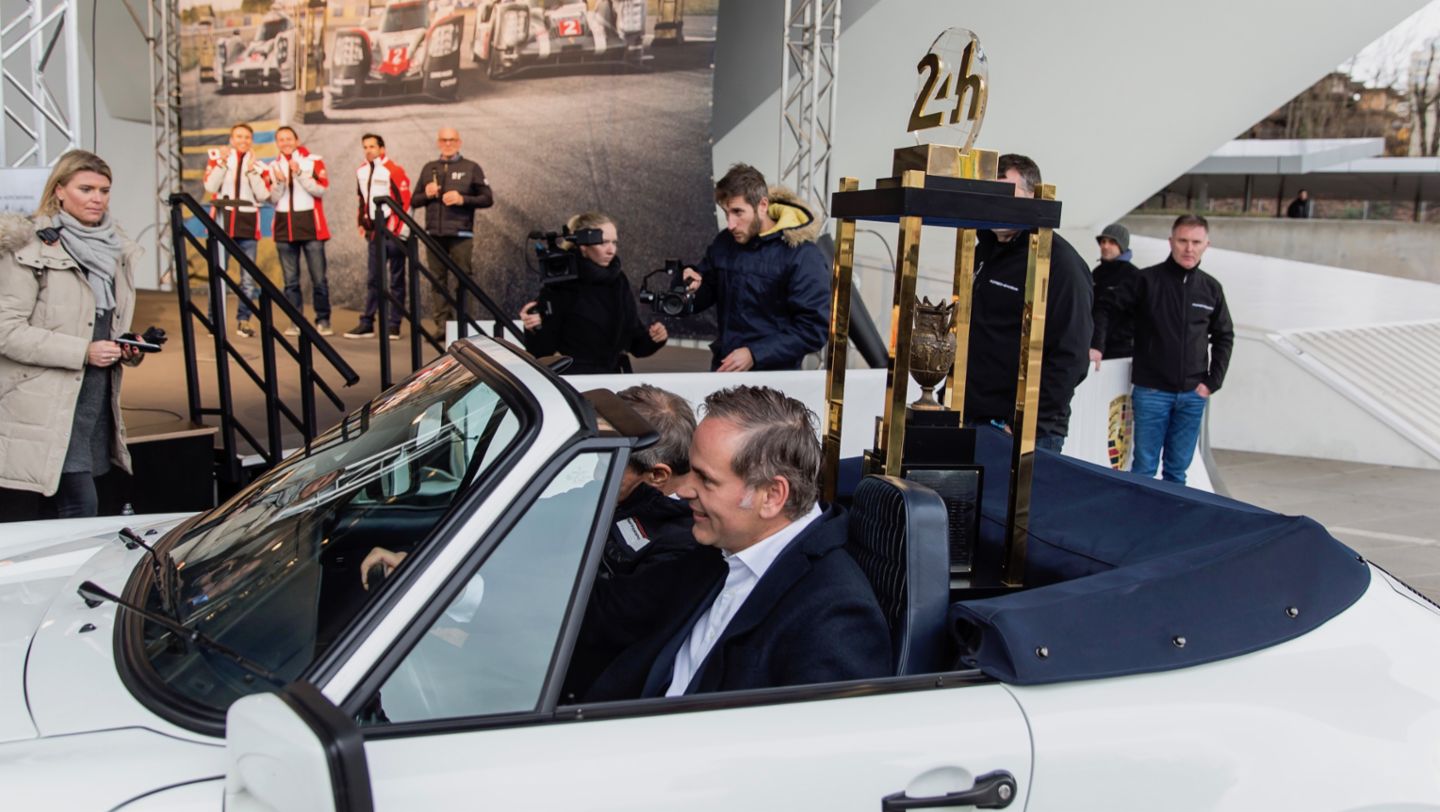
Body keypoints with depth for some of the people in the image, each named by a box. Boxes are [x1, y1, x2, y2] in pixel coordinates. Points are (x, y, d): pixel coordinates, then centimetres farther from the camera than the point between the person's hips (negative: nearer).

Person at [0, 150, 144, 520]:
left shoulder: (114, 250, 14)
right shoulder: (30, 249, -9)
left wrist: (128, 349, 6)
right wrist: (83, 352, -18)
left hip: (97, 400, 7)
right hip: (47, 405, -7)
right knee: (82, 507, -11)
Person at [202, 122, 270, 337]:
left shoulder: (258, 164, 10)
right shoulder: (218, 157, 7)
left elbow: (263, 194, -3)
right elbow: (210, 186, -6)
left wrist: (251, 169, -9)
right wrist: (222, 162, -13)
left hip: (247, 224, 2)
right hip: (222, 221, -2)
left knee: (249, 277, 2)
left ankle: (243, 320, 10)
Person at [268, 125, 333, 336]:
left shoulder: (314, 161, 1)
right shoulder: (274, 166, 9)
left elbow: (321, 189, -10)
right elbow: (273, 199, 7)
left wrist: (299, 173, -19)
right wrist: (279, 182, -10)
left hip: (310, 225, -3)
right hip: (284, 227, 3)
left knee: (318, 277, -2)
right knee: (291, 279, 4)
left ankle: (323, 321, 6)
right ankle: (296, 321, 9)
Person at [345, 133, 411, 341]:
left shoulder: (393, 170, -10)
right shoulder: (361, 172, 10)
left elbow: (405, 200, -11)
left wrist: (397, 229, -12)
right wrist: (363, 224, 14)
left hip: (393, 231, -6)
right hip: (375, 231, 6)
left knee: (396, 279, 2)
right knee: (373, 278, 7)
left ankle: (394, 325, 5)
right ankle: (367, 324, 10)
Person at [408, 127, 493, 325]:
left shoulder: (471, 168, 7)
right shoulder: (428, 169, 18)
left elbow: (487, 199, 2)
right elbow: (414, 202, 19)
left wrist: (463, 199, -11)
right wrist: (427, 195, -1)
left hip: (460, 233, -4)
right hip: (434, 234, 4)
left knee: (462, 278, -8)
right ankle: (442, 324, 6)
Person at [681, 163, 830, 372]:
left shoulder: (801, 255, -12)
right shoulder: (723, 243, 4)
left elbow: (814, 329, -14)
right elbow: (706, 296, 17)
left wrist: (755, 354, -19)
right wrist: (693, 289, -5)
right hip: (722, 367, 4)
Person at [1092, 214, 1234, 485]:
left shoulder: (1211, 288, 5)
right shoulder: (1147, 280, -5)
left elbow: (1224, 337, 12)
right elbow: (1107, 310, 1)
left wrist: (1213, 382, 4)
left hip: (1192, 395, 3)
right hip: (1151, 391, -3)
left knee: (1178, 469, 11)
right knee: (1144, 467, 2)